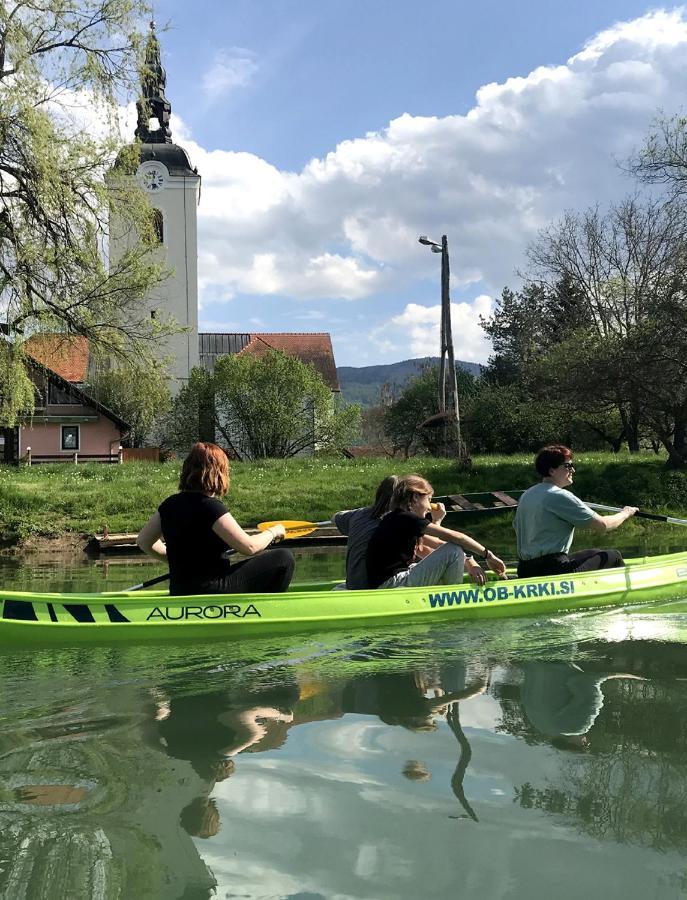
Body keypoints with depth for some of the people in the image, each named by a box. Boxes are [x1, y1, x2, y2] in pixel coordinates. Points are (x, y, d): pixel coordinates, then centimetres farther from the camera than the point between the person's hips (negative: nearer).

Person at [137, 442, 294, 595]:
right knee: (284, 559, -3)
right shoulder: (211, 507, -18)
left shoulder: (171, 504, 4)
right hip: (211, 592, -8)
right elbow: (249, 546, -16)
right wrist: (273, 532, 3)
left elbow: (143, 541, 13)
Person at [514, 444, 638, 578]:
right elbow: (602, 525, -12)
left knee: (595, 554, 28)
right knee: (614, 556, 5)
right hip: (553, 571, -9)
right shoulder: (560, 496, -14)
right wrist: (625, 513, 6)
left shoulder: (525, 496, 12)